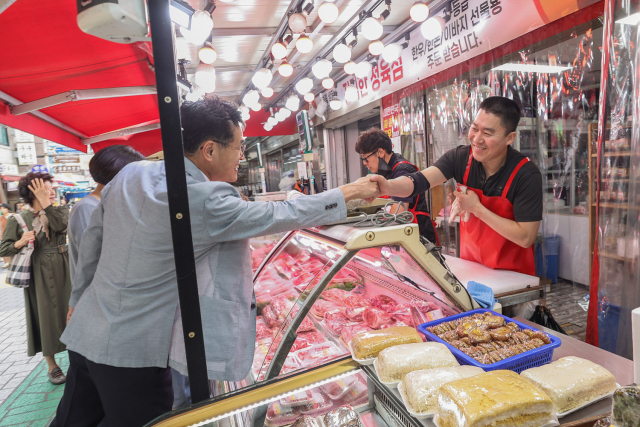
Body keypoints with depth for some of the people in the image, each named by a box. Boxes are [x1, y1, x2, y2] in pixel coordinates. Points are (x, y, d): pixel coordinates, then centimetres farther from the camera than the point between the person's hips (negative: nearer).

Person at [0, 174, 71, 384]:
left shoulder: (60, 211, 2)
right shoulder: (18, 220, -2)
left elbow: (60, 226, -20)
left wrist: (45, 203, -21)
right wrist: (20, 243, -19)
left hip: (63, 271, 1)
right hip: (39, 274, -1)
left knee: (69, 310, 9)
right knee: (45, 316, 7)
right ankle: (52, 366, 24)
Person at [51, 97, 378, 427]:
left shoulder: (131, 173, -2)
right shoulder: (205, 202, -25)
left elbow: (91, 239, 8)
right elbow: (281, 214, -18)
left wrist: (79, 301, 23)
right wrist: (351, 191, -5)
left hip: (84, 332, 8)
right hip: (131, 352, -8)